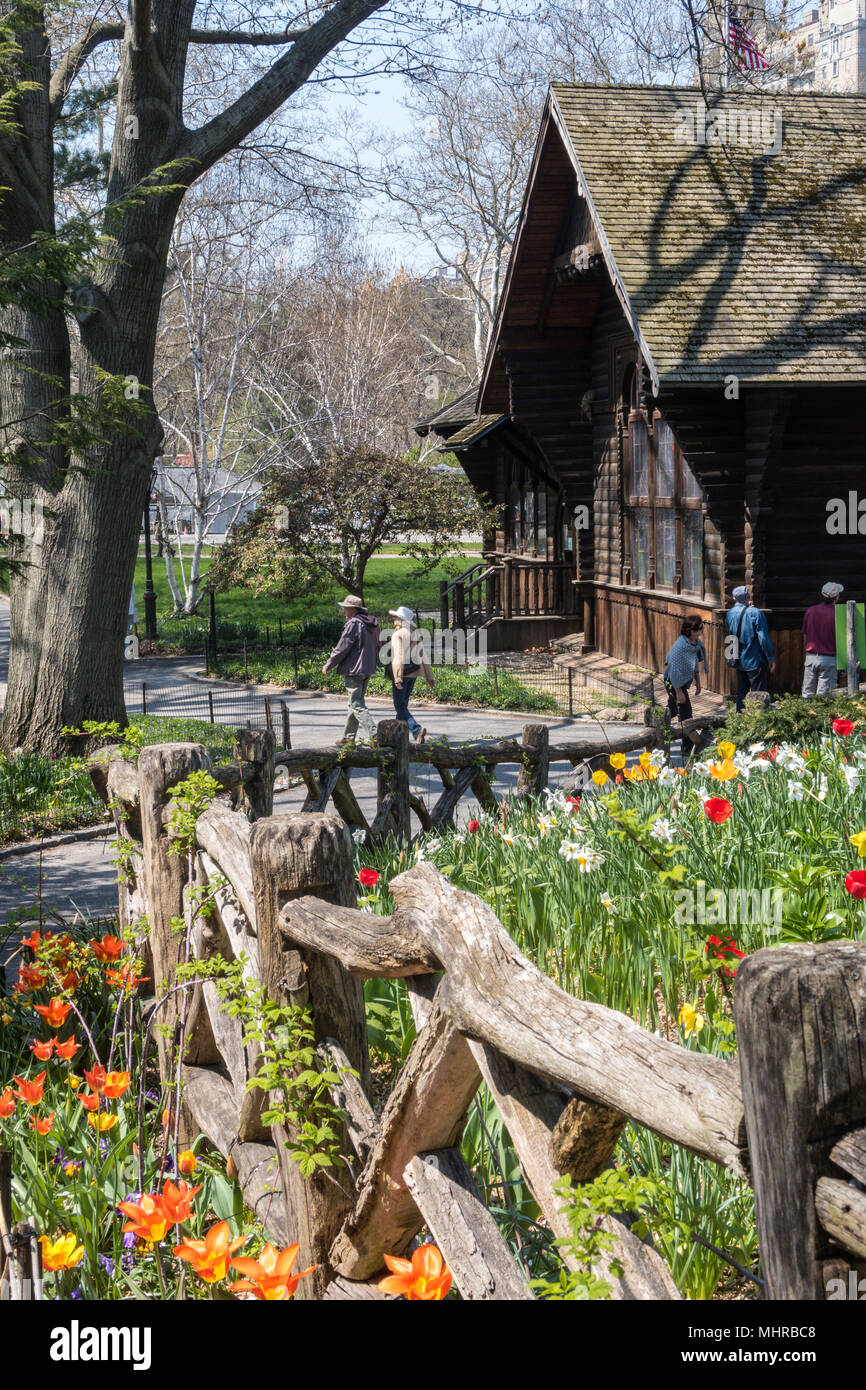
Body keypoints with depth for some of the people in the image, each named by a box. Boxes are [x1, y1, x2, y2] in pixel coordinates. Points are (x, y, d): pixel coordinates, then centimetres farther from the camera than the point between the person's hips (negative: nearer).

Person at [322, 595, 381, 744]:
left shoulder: (353, 624, -16)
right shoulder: (372, 624, 12)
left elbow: (341, 649, -15)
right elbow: (376, 648, 19)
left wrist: (328, 666, -4)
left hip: (354, 670, -9)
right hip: (367, 670, 9)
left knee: (356, 704, -7)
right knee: (353, 703, 18)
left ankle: (374, 735, -16)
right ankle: (349, 736, 25)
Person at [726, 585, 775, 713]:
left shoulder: (730, 614, 1)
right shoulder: (755, 613, -16)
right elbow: (764, 638, -17)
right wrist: (771, 658, -8)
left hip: (739, 662, 6)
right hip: (755, 661, -6)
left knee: (741, 691, 17)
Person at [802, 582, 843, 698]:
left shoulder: (810, 611, 2)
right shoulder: (836, 614, -11)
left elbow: (805, 636, 9)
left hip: (810, 657, 4)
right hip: (828, 659, -4)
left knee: (807, 695, 8)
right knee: (823, 696, -2)